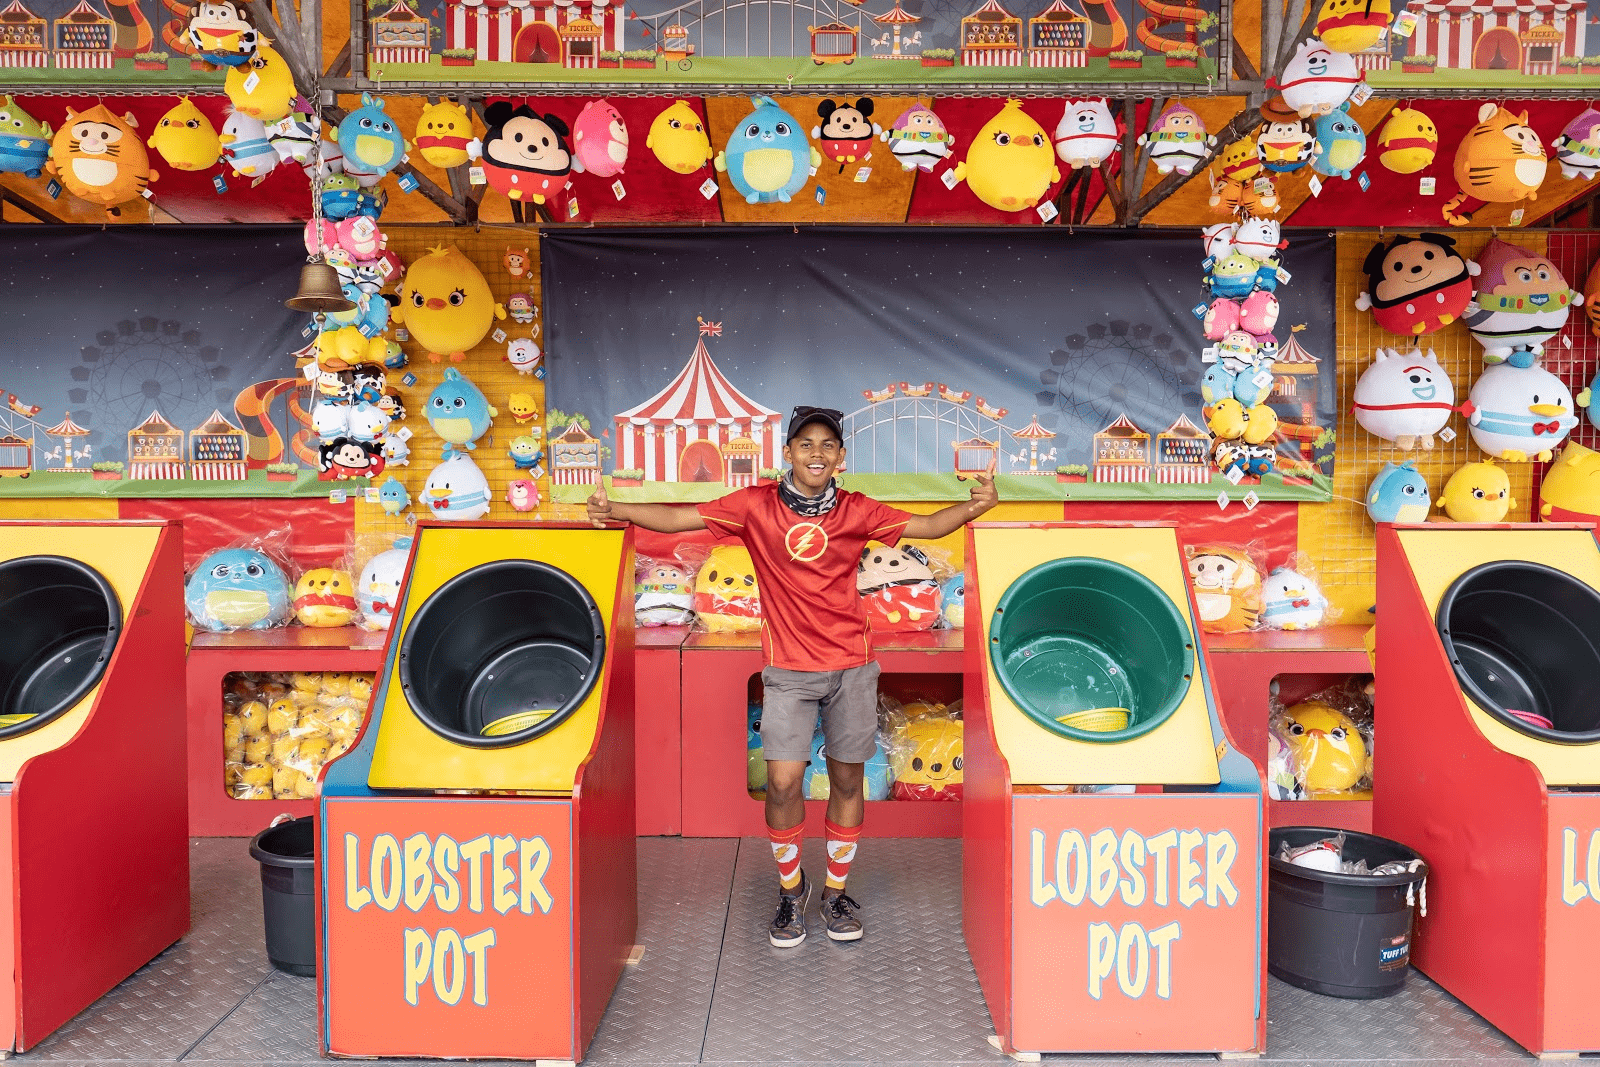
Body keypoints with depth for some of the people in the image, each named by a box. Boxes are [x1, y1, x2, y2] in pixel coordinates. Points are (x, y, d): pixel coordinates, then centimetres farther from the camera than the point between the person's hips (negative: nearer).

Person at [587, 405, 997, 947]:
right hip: (789, 669, -1)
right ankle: (791, 888, 19)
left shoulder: (857, 511, 1)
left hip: (851, 666, 2)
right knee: (783, 782, -7)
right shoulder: (757, 505, -2)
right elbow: (680, 518, -5)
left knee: (847, 780, 9)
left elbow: (927, 525, -1)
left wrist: (975, 505, -19)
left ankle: (835, 891, 28)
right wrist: (615, 510, -18)